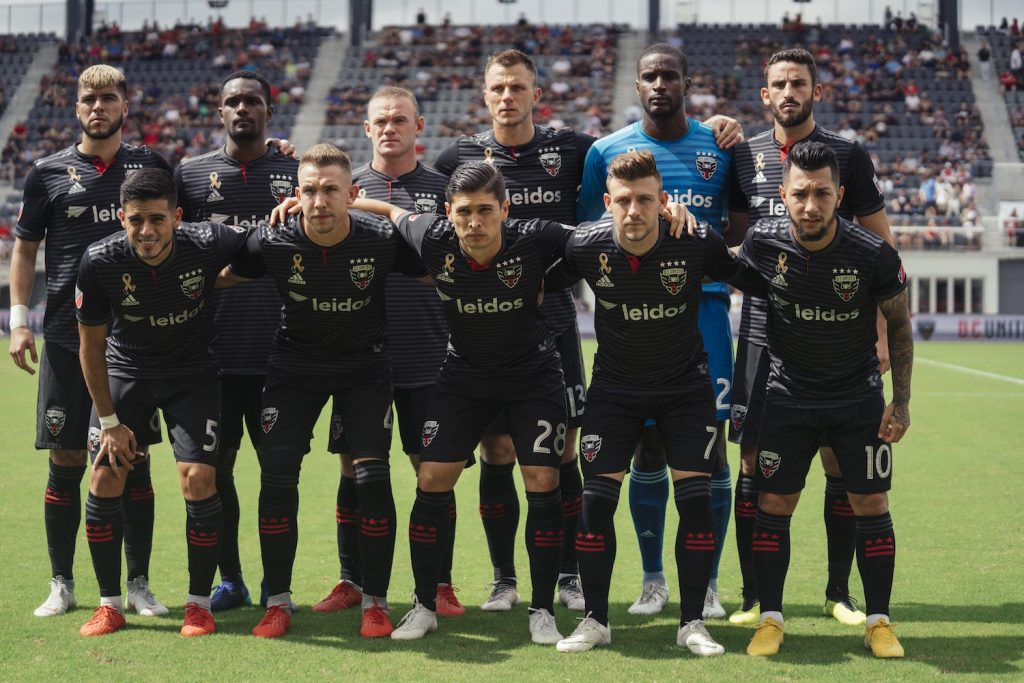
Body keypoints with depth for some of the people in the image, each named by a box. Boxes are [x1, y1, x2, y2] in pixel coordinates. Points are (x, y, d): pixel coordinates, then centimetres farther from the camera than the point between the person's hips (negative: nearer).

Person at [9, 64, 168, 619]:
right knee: (66, 460, 2)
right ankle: (61, 585, 13)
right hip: (66, 338, 0)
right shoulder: (48, 173, 6)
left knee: (133, 460, 3)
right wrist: (18, 321, 0)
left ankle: (138, 584, 12)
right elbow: (25, 248, 10)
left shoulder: (149, 166, 8)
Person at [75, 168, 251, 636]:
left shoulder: (208, 244, -25)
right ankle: (109, 605, 11)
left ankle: (199, 604, 4)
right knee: (105, 480, -5)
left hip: (192, 373, -1)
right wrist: (110, 421, -6)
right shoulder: (100, 261, -22)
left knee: (198, 480, -13)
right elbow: (91, 345, -8)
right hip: (125, 370, 1)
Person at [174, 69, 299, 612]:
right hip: (212, 348, 1)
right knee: (214, 465, 5)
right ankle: (229, 579, 18)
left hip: (277, 347, -1)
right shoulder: (190, 173, 8)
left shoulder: (296, 172, 7)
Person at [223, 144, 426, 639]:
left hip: (365, 365, -1)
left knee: (372, 477, -10)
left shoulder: (383, 239, -21)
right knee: (276, 476, -6)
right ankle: (278, 602, 8)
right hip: (294, 363, 1)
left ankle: (375, 601, 4)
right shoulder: (272, 241, -19)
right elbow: (220, 279, 1)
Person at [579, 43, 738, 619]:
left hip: (703, 306, 0)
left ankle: (707, 582, 9)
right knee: (649, 447, 5)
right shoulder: (608, 151, 5)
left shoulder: (720, 147, 6)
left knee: (709, 444, -2)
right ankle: (653, 579, 18)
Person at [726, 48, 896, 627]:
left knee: (841, 464, 2)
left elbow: (882, 247, 3)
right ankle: (754, 595, 10)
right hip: (763, 332, 2)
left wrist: (880, 330, -3)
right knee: (755, 461, 1)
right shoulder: (745, 156, 8)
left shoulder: (847, 156, 1)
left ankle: (840, 592, 16)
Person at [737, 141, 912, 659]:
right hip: (788, 396, 1)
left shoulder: (875, 255, -19)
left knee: (871, 505, 0)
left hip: (859, 398, -1)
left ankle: (879, 623, 13)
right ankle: (770, 620, 11)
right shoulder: (763, 242, -17)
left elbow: (899, 324, -4)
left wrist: (902, 401, -4)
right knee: (773, 505, -1)